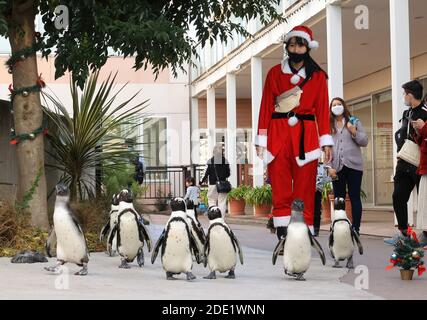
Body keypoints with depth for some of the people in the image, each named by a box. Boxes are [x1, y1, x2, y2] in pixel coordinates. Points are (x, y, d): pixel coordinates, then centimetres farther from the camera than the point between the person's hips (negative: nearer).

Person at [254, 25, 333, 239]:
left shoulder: (317, 75, 10)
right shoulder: (275, 73, 11)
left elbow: (322, 109, 6)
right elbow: (266, 107, 7)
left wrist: (326, 142, -1)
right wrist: (261, 140, 1)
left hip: (305, 137, 0)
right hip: (278, 135, 0)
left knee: (305, 189, -3)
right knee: (280, 190, -3)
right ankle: (282, 236, -3)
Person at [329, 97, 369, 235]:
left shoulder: (354, 122, 10)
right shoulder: (329, 125, 12)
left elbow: (364, 141, 7)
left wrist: (354, 132, -10)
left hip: (353, 165, -1)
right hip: (336, 166, 1)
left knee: (354, 197, -1)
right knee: (338, 198, 3)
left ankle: (356, 228, 1)